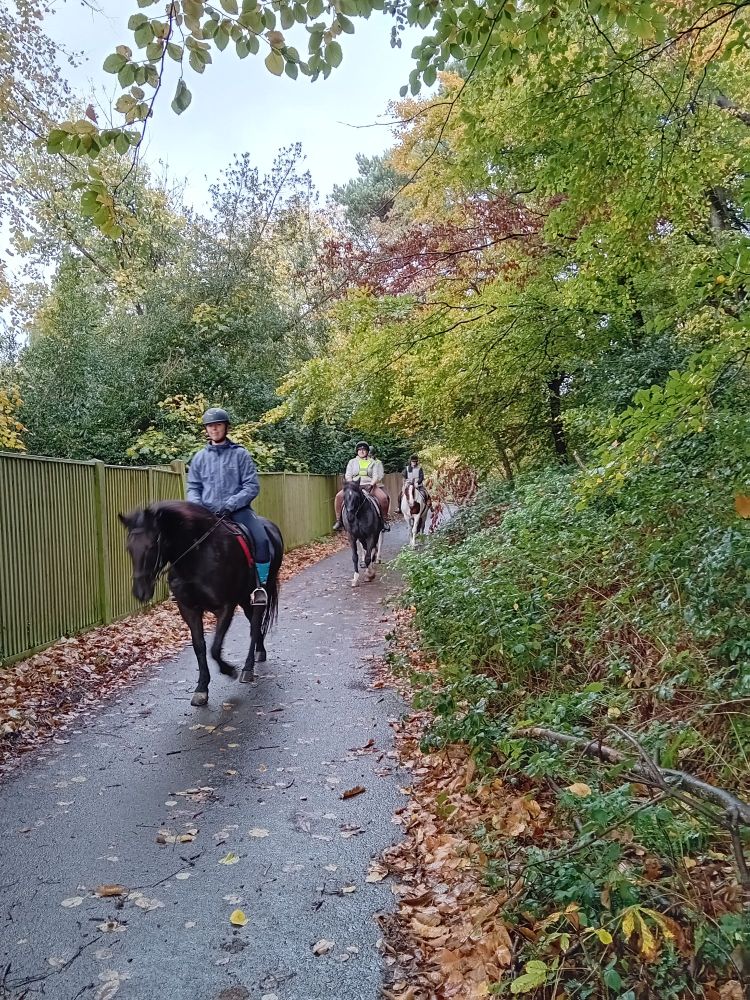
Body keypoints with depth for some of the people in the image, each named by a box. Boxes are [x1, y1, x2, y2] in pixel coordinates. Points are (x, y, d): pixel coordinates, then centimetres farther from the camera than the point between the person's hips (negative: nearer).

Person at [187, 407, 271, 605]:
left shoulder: (240, 454, 4)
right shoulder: (200, 457, 13)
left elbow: (252, 486, -2)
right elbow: (193, 488, 13)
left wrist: (231, 504, -16)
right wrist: (197, 506, -9)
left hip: (238, 509, -3)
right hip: (208, 512, 3)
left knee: (261, 540, -27)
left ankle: (261, 586, -10)